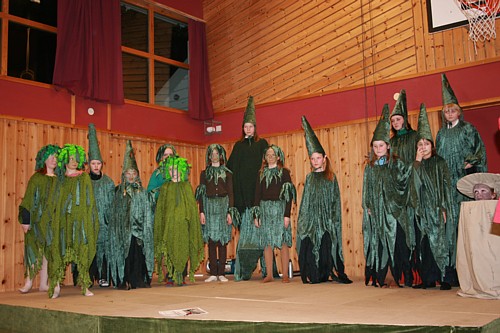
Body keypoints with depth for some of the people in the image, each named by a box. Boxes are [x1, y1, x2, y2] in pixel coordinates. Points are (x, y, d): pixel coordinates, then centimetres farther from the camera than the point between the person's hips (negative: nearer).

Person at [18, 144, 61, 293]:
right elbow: (28, 200, -3)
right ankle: (28, 282, 3)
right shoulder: (36, 178, 1)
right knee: (34, 250, -4)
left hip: (53, 220, 3)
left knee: (48, 251, 3)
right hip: (37, 219, -3)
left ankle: (43, 283, 8)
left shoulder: (59, 179, 9)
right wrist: (25, 220, -10)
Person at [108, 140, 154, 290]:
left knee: (139, 252, -3)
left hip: (139, 228, 1)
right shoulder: (119, 192, 9)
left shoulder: (142, 192, 11)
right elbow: (115, 213, 6)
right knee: (125, 252, -6)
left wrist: (145, 229, 0)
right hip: (124, 228, -1)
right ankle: (124, 281, -1)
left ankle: (139, 280, 3)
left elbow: (147, 213, 9)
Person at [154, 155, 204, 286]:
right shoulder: (165, 187, 9)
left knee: (183, 249, -2)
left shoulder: (186, 186, 9)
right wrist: (161, 225, -1)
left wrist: (191, 222, -2)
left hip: (183, 223, 0)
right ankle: (170, 277, 4)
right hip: (169, 224, 0)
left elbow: (192, 206, 7)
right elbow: (160, 209, 7)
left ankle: (181, 277, 5)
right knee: (170, 249, -3)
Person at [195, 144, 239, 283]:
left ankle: (221, 273, 1)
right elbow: (201, 194, 8)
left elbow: (230, 193, 5)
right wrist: (201, 211, -3)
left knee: (222, 241, -2)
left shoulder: (227, 173, 9)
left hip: (223, 205, -1)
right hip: (209, 206, 1)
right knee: (211, 241, 0)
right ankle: (213, 273, 4)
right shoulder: (204, 173, 12)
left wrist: (230, 212, -4)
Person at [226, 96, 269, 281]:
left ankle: (267, 268, 3)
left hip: (258, 191, -2)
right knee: (245, 229, 0)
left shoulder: (262, 144, 9)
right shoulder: (238, 146, 16)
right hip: (243, 193, 2)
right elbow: (230, 168, 13)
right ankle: (243, 270, 4)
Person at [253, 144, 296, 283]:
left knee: (283, 242, -3)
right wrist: (256, 215, 7)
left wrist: (287, 215, -11)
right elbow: (258, 194, 12)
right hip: (265, 209, 3)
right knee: (267, 242, 3)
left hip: (280, 208, -3)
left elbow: (289, 195, -3)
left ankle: (285, 274, 2)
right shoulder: (262, 173, 12)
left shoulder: (284, 172, 1)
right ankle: (269, 274, 9)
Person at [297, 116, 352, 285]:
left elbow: (335, 200, 1)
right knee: (309, 245, -3)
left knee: (327, 244, -9)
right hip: (311, 217, 2)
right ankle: (312, 275, 4)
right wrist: (303, 218, 3)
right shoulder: (310, 178, 12)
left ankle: (331, 271, 0)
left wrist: (333, 219, -9)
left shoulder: (331, 177, 4)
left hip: (326, 218, -2)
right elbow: (305, 200, 12)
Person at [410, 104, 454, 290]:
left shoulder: (440, 163, 3)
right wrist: (417, 161, -7)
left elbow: (446, 186, -2)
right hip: (422, 210, 3)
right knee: (423, 245, 2)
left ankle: (444, 278, 0)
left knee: (439, 243, -5)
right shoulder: (417, 165, 11)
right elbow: (415, 184, -5)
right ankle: (428, 279, 8)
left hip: (436, 209, -3)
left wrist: (443, 208, -10)